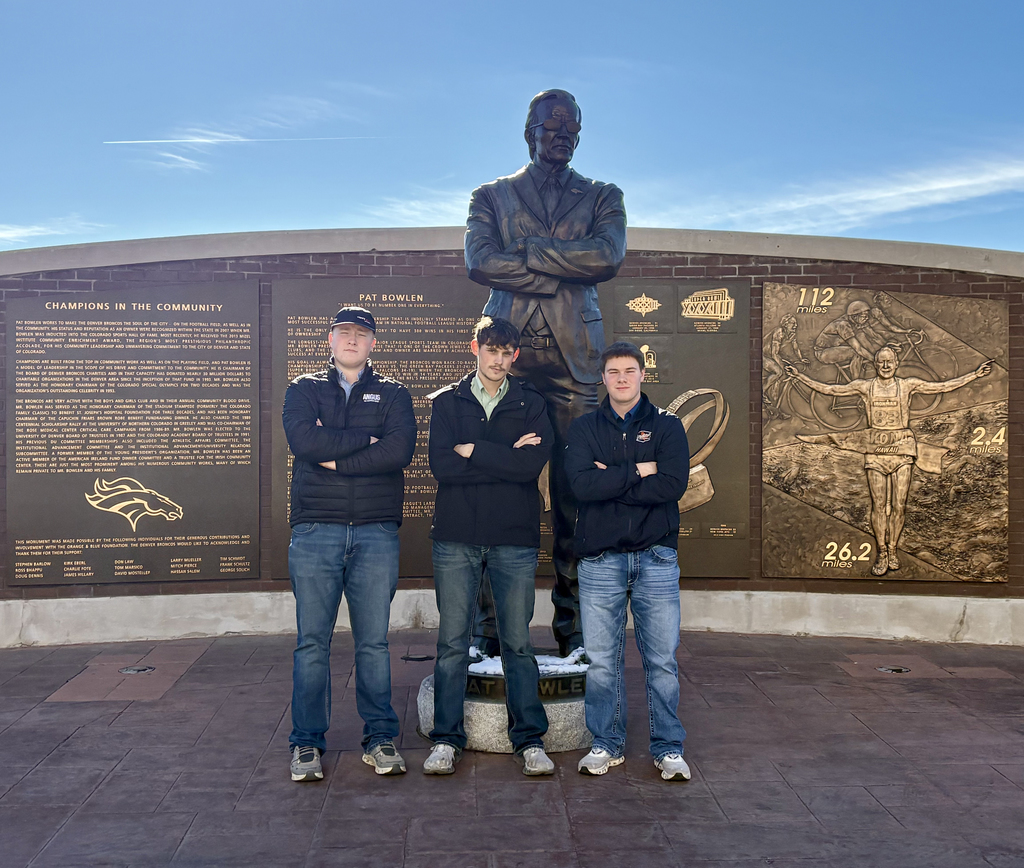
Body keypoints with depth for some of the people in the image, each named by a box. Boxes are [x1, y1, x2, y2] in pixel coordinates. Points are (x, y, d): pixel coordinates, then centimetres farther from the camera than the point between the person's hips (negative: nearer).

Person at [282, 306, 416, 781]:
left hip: (377, 532, 0)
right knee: (312, 642, 3)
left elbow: (400, 450, -7)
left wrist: (335, 458, -8)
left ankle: (380, 738, 17)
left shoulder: (393, 394, 12)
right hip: (316, 531, 0)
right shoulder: (304, 389, 12)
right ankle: (307, 742, 14)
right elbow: (304, 440, -9)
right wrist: (367, 439, -7)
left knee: (374, 642, 5)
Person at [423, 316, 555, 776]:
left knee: (518, 644, 6)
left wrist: (473, 452, -8)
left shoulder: (530, 403, 8)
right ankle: (446, 740, 15)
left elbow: (534, 463, -10)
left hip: (514, 538, 0)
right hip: (456, 537, 0)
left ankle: (530, 740, 16)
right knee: (452, 643, 4)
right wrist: (506, 460, -10)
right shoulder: (447, 401, 8)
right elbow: (440, 463, -9)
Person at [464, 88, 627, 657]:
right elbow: (478, 262, -2)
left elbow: (609, 256, -3)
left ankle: (572, 625, 4)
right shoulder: (491, 197, 17)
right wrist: (562, 271, -4)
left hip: (574, 353, 1)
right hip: (507, 351, 0)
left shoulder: (602, 198, 18)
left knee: (576, 487, -2)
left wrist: (528, 250, -3)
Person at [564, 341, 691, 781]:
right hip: (600, 559, 1)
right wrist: (638, 472, -11)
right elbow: (582, 484, -11)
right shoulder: (584, 428, 7)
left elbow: (673, 485, -11)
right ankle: (607, 744, 21)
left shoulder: (667, 425, 6)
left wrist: (610, 481, -11)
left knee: (662, 659, 4)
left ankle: (668, 748, 17)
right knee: (602, 661, 6)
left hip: (656, 558, 0)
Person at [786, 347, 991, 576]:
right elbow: (827, 389, 7)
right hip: (875, 449, 0)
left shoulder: (908, 385, 6)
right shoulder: (864, 386, 6)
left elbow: (943, 386, 8)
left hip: (902, 448, 0)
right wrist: (800, 376, 2)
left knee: (899, 505, 0)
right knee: (878, 504, -2)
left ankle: (893, 549, 16)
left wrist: (975, 375, 5)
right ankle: (881, 553, 7)